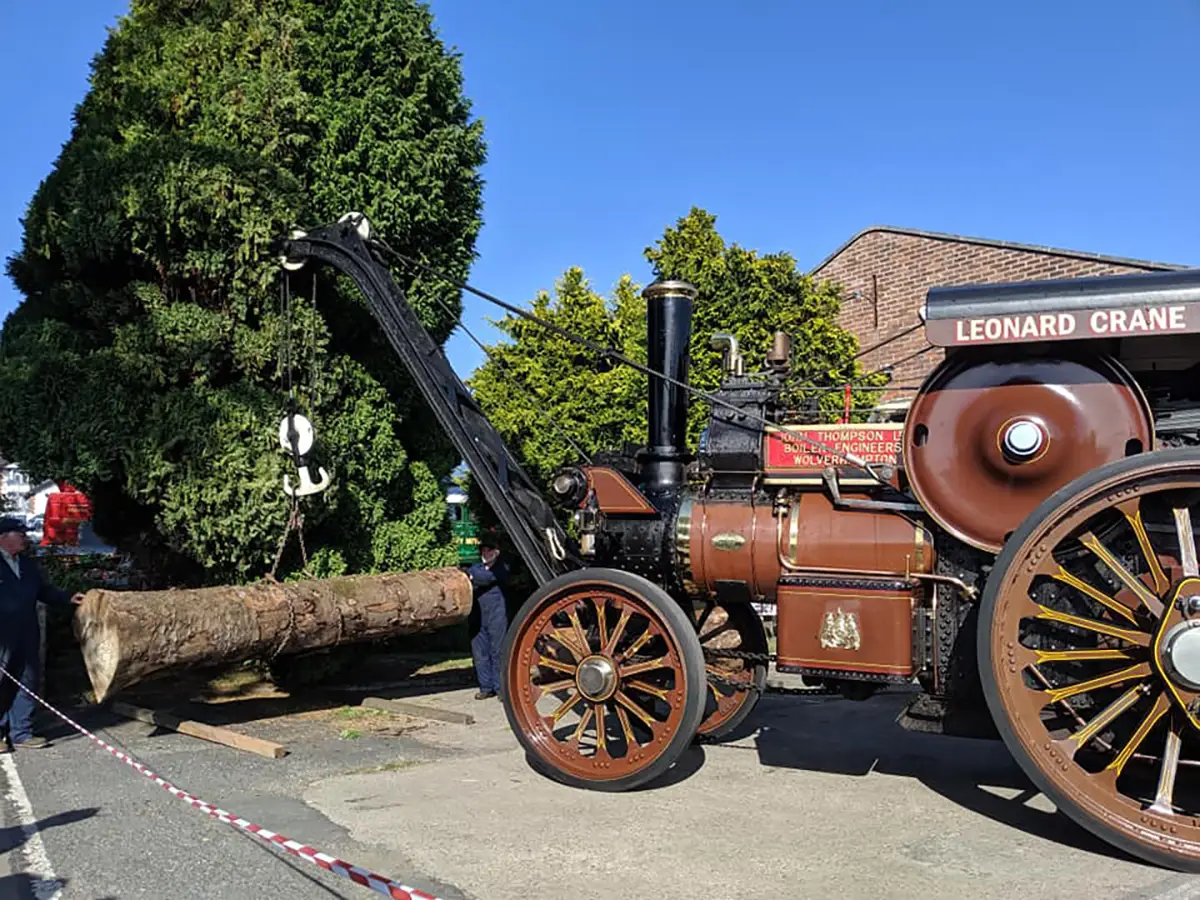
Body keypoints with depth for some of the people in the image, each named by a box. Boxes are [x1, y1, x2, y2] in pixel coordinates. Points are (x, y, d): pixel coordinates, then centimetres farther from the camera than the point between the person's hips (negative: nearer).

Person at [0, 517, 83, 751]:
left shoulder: (27, 565, 13)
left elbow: (44, 590, 21)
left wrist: (68, 598, 8)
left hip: (26, 637, 7)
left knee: (27, 683, 11)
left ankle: (21, 732, 21)